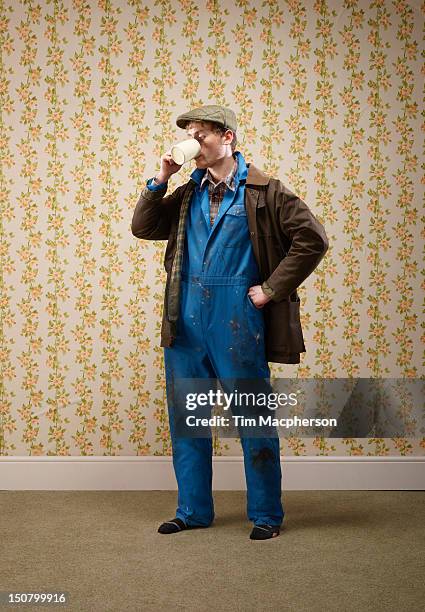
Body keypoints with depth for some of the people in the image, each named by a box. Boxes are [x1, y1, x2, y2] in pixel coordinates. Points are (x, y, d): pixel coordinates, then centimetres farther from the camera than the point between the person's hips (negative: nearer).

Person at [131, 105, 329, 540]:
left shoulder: (262, 190, -3)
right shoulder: (187, 193, 13)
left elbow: (312, 239, -8)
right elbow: (143, 228, 14)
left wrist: (272, 288, -9)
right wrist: (159, 181, 2)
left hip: (238, 316, -5)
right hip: (186, 316, 6)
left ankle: (266, 514, 14)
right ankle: (193, 510, 22)